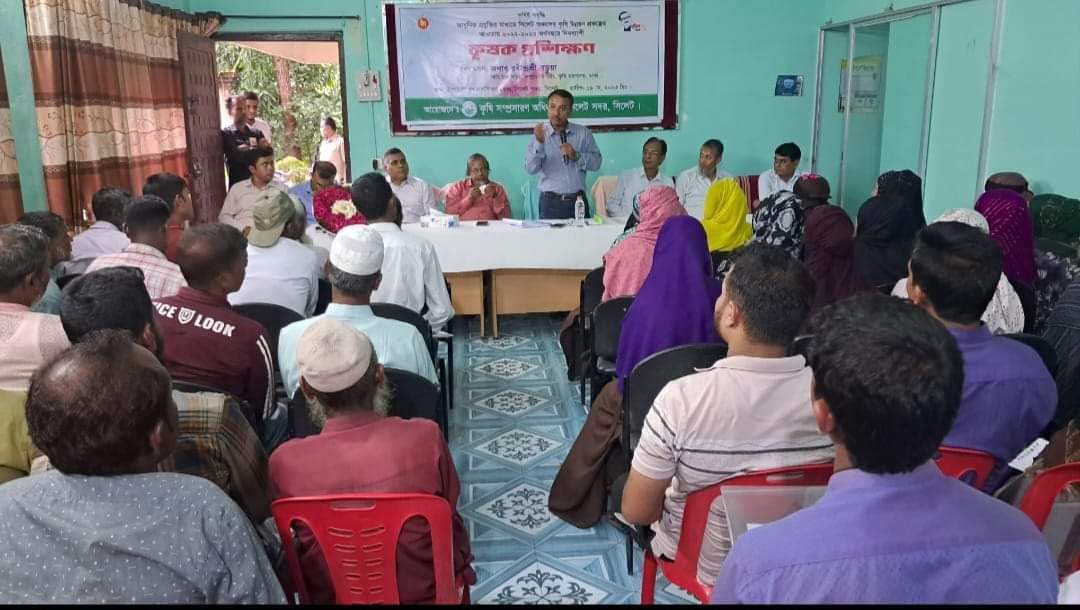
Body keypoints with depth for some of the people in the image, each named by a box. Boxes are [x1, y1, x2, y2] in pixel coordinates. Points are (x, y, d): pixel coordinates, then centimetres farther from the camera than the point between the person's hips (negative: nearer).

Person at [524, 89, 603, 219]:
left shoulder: (583, 133, 5)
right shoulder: (539, 133, -1)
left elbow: (596, 162, 4)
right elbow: (530, 169, -11)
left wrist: (576, 156, -12)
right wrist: (539, 142, -24)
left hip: (578, 200, 2)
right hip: (551, 202, -2)